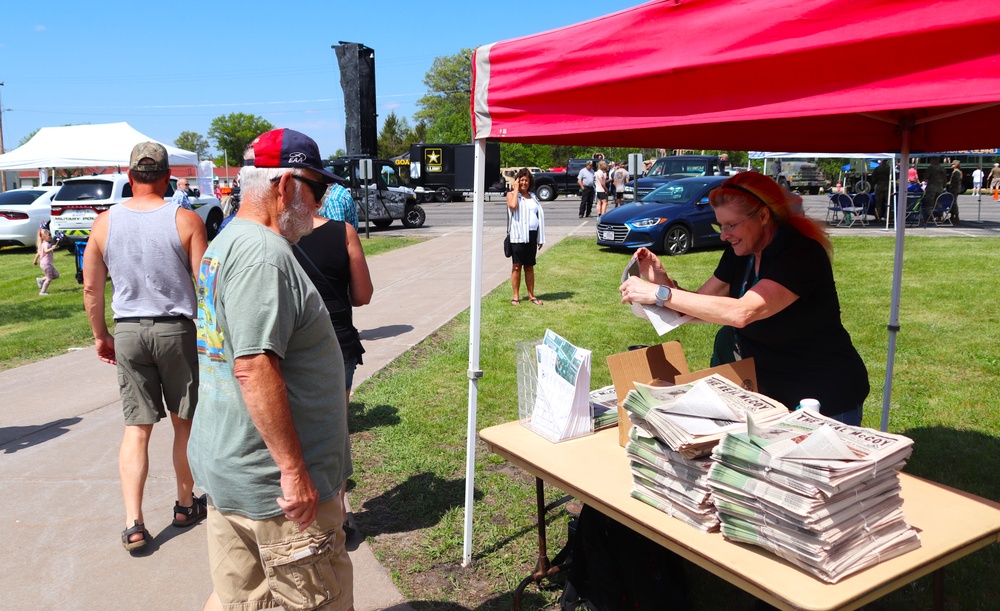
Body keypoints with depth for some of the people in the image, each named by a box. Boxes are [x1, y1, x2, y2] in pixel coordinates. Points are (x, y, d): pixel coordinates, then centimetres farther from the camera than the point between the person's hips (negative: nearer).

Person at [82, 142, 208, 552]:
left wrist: (100, 336, 17)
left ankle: (133, 523, 4)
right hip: (176, 329, -2)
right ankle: (185, 505, 29)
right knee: (184, 422, 14)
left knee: (136, 427, 9)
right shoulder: (185, 220, -9)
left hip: (127, 332, 2)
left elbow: (91, 289, 4)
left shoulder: (105, 223, 0)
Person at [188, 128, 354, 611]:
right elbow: (255, 369, -27)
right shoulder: (264, 253, -21)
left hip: (228, 466, 10)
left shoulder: (224, 244, 13)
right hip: (273, 481, -10)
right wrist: (294, 470, -22)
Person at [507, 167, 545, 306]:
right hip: (518, 236, -4)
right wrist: (516, 188, -11)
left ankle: (531, 295, 16)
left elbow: (540, 215, 15)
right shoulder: (512, 194, 1)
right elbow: (513, 205, -22)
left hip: (532, 236, 4)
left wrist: (541, 238, 10)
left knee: (529, 267, 10)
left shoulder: (533, 196, 15)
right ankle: (516, 296, 6)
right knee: (517, 266, 0)